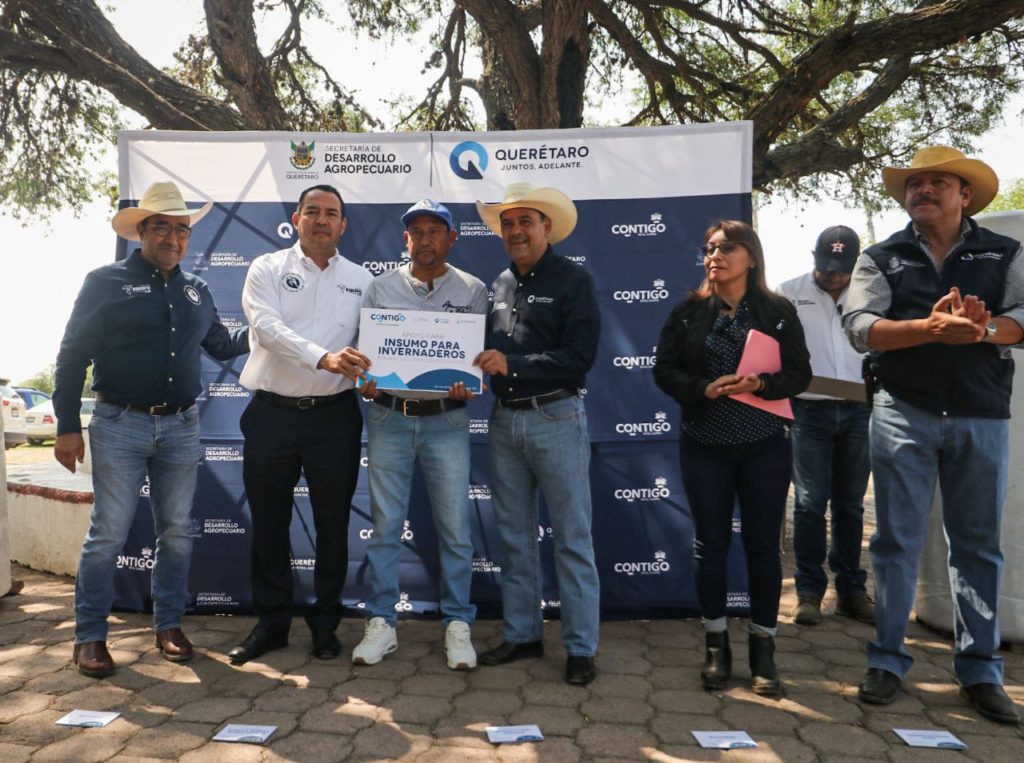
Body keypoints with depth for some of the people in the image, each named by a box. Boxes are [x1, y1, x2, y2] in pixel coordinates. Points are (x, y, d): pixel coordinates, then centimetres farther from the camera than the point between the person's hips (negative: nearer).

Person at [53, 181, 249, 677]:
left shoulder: (195, 290, 13)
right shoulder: (107, 282, -1)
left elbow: (221, 345, 23)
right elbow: (73, 355, -3)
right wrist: (67, 427, -7)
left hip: (180, 426, 4)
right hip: (120, 425, -4)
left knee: (176, 531, 9)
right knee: (108, 532, -1)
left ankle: (168, 625, 22)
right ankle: (89, 636, 13)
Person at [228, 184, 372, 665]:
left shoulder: (361, 280, 9)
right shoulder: (267, 269, 4)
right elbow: (267, 327, -13)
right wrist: (324, 358, -27)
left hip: (334, 414, 1)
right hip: (272, 412, 0)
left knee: (333, 523, 8)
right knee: (268, 522, 9)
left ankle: (324, 622, 24)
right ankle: (271, 622, 25)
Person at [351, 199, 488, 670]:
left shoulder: (472, 290, 4)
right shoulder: (381, 288, 7)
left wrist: (468, 385, -16)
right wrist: (364, 381, -11)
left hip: (446, 420, -1)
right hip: (390, 417, 1)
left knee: (455, 527, 3)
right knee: (385, 525, 6)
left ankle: (458, 625, 18)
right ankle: (381, 623, 19)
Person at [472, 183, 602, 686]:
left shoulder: (573, 281, -4)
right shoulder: (497, 285, 13)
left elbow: (579, 357, -14)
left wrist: (512, 364, -20)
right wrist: (476, 363, -5)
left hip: (555, 418, -6)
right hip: (504, 418, 6)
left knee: (572, 538, 2)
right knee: (514, 536, 13)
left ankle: (581, 648, 13)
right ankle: (522, 635, 27)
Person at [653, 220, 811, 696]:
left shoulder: (779, 311, 3)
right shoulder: (688, 311, 5)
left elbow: (799, 374, 0)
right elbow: (664, 371, 1)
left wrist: (759, 384, -19)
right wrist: (705, 389, -16)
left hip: (764, 446, 0)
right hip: (704, 445, 1)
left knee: (763, 545, 4)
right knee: (710, 543, 6)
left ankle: (763, 648, 19)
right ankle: (716, 644, 21)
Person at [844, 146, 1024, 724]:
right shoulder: (881, 259, 8)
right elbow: (859, 325, -7)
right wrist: (930, 328, -20)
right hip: (904, 413, -1)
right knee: (897, 539, 4)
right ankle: (888, 660, 14)